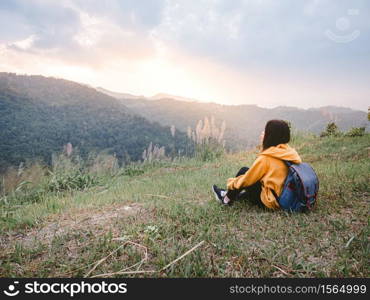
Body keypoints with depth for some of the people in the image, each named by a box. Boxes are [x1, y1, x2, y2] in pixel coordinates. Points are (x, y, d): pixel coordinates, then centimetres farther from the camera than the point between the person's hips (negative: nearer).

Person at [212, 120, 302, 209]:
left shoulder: (266, 158, -21)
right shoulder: (290, 151, -1)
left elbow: (247, 180, -10)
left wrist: (231, 183, 7)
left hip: (270, 201, -7)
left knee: (243, 171, 4)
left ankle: (227, 199, 19)